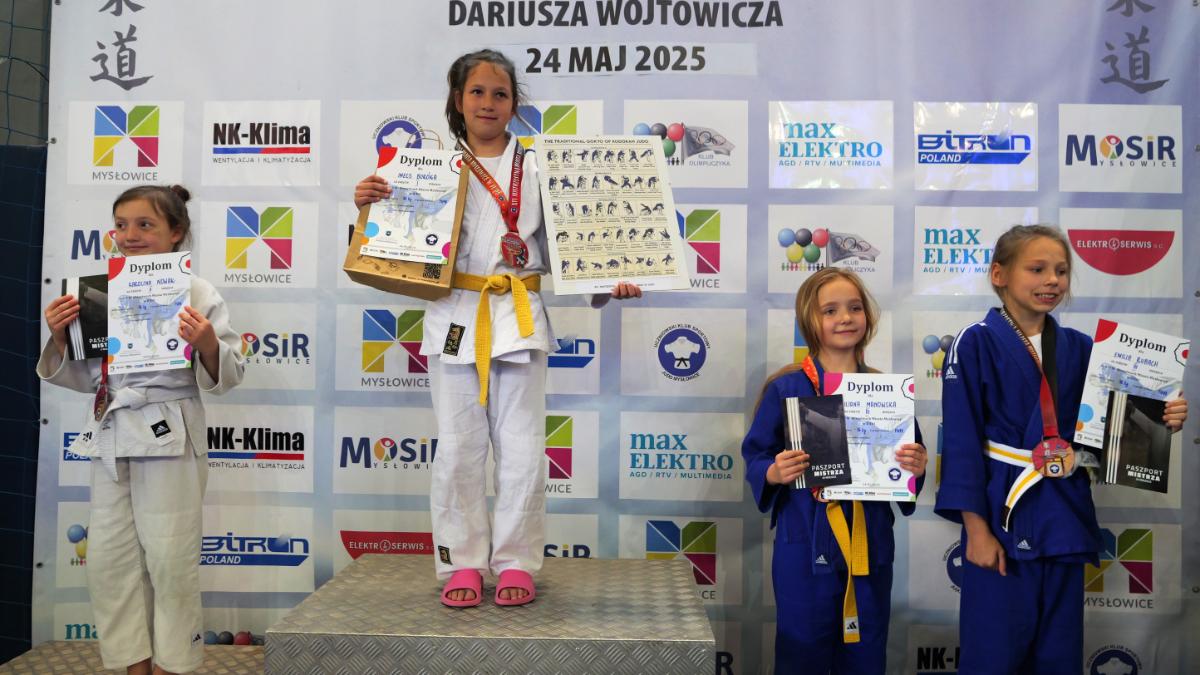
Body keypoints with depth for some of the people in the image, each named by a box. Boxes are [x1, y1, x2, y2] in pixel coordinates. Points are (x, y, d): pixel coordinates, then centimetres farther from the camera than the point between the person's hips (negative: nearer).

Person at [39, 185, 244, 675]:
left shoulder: (197, 293, -6)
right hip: (111, 435, 6)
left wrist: (208, 346, -26)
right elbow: (85, 376, 14)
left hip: (169, 436, -5)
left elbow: (228, 375, -6)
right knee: (109, 558, 10)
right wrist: (60, 338, -3)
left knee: (169, 559, 2)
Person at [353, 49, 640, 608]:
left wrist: (606, 284, -9)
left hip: (518, 319, 0)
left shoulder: (535, 169, 7)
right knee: (458, 449, 5)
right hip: (455, 318, 0)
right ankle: (462, 562, 18)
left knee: (522, 451, 3)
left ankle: (515, 562, 17)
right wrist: (369, 205, -11)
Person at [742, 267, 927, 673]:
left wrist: (916, 468, -12)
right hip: (804, 547, -3)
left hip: (870, 545, 3)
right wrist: (775, 472, -24)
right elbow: (756, 459, -3)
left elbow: (909, 457, 10)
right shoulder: (785, 389, -6)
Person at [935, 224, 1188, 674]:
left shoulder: (1080, 348, 8)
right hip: (1004, 514, -5)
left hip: (1064, 517, 5)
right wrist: (976, 529, -14)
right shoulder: (976, 344, -8)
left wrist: (1159, 421, -7)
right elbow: (961, 443, -11)